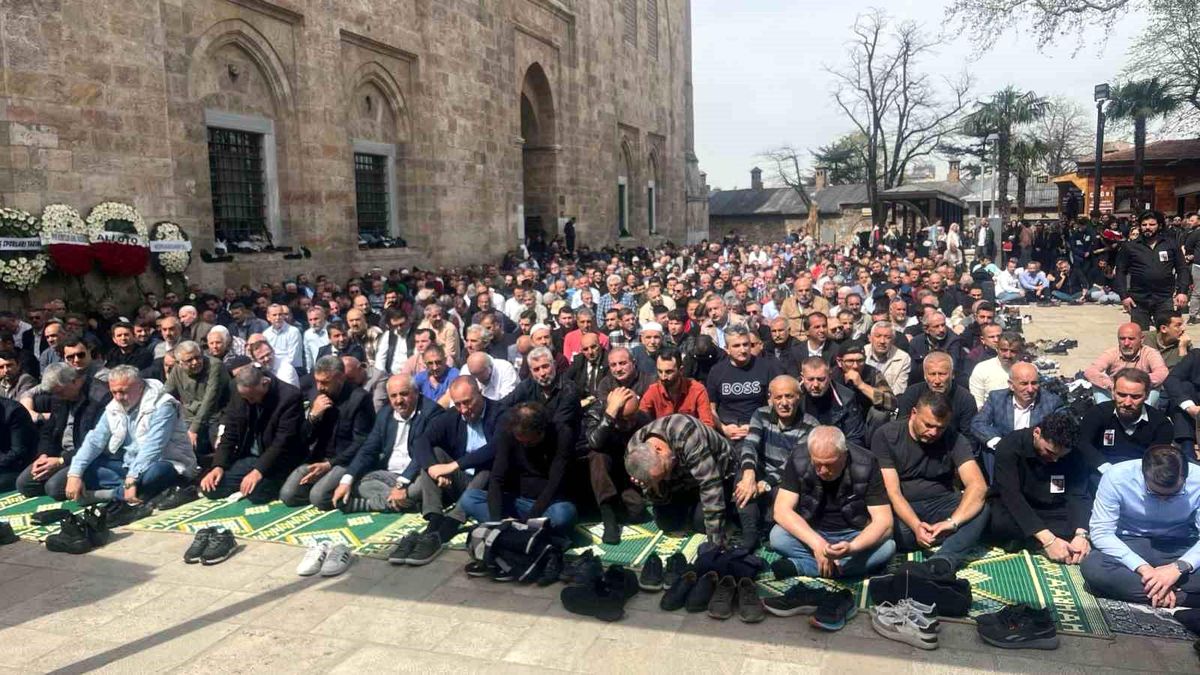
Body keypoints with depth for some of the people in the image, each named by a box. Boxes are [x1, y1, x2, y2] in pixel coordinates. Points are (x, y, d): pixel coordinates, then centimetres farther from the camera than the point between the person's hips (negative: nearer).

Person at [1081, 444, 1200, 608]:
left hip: (1180, 548, 0)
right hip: (1129, 544, 0)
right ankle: (1182, 598, -24)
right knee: (1092, 567, -34)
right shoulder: (1116, 477, -21)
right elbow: (1100, 533, -19)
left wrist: (1180, 567, -32)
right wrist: (1143, 568, -30)